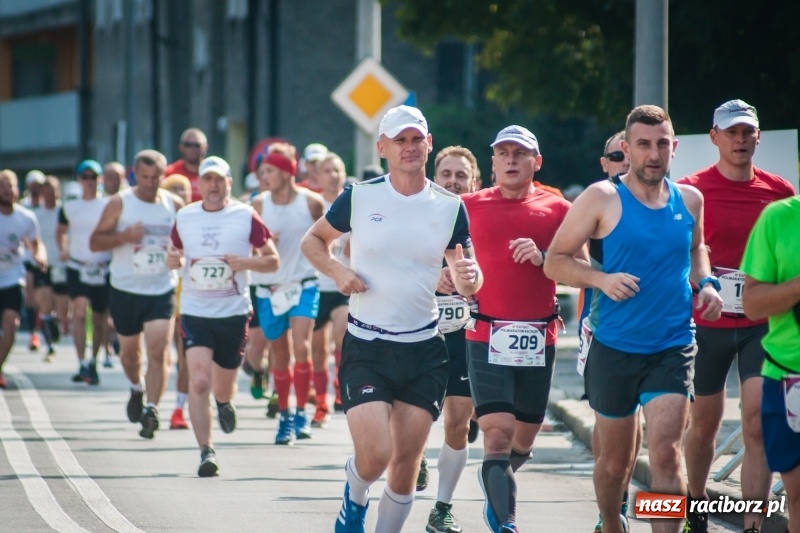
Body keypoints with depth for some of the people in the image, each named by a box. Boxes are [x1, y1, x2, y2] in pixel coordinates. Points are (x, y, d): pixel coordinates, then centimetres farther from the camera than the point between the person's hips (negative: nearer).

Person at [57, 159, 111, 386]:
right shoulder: (69, 207, 6)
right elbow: (61, 231, 19)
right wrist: (63, 248, 1)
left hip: (103, 269, 0)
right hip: (77, 267, 0)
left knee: (99, 320, 8)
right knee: (79, 312, -19)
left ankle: (93, 364, 25)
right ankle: (82, 365, -19)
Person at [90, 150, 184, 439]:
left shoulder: (174, 204, 2)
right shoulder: (119, 203, -5)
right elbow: (95, 242, -5)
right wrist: (125, 236, -20)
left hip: (162, 289, 0)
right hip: (125, 289, 0)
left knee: (158, 350, -15)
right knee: (129, 350, 14)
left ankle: (151, 409, -16)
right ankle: (137, 389, 43)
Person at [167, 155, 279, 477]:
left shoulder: (246, 217, -2)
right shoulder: (184, 218, 5)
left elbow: (273, 261, 2)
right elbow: (175, 254, 20)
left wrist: (245, 262, -17)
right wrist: (174, 260, -4)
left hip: (234, 311, 0)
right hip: (195, 311, 0)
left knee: (223, 387, 12)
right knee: (199, 381, -17)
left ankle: (224, 403, 50)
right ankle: (206, 450, -13)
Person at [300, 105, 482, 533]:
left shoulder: (450, 207, 2)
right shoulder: (359, 198, -2)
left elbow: (466, 284, 6)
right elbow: (313, 241, 11)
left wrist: (469, 277, -19)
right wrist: (337, 271, -10)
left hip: (423, 352, 2)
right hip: (365, 348, -2)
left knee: (406, 466, 3)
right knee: (374, 456, -14)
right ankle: (355, 497, 20)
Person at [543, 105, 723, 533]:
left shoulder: (689, 200, 5)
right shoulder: (602, 199, -6)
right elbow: (555, 261, -4)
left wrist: (705, 282, 5)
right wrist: (601, 278, -21)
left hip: (673, 349, 1)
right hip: (615, 349, -1)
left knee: (665, 454, -15)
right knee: (615, 460, 13)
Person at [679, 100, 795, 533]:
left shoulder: (779, 191, 3)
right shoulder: (691, 191, -4)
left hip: (762, 324, 1)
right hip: (707, 323, -1)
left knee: (758, 423, -12)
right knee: (704, 424, 12)